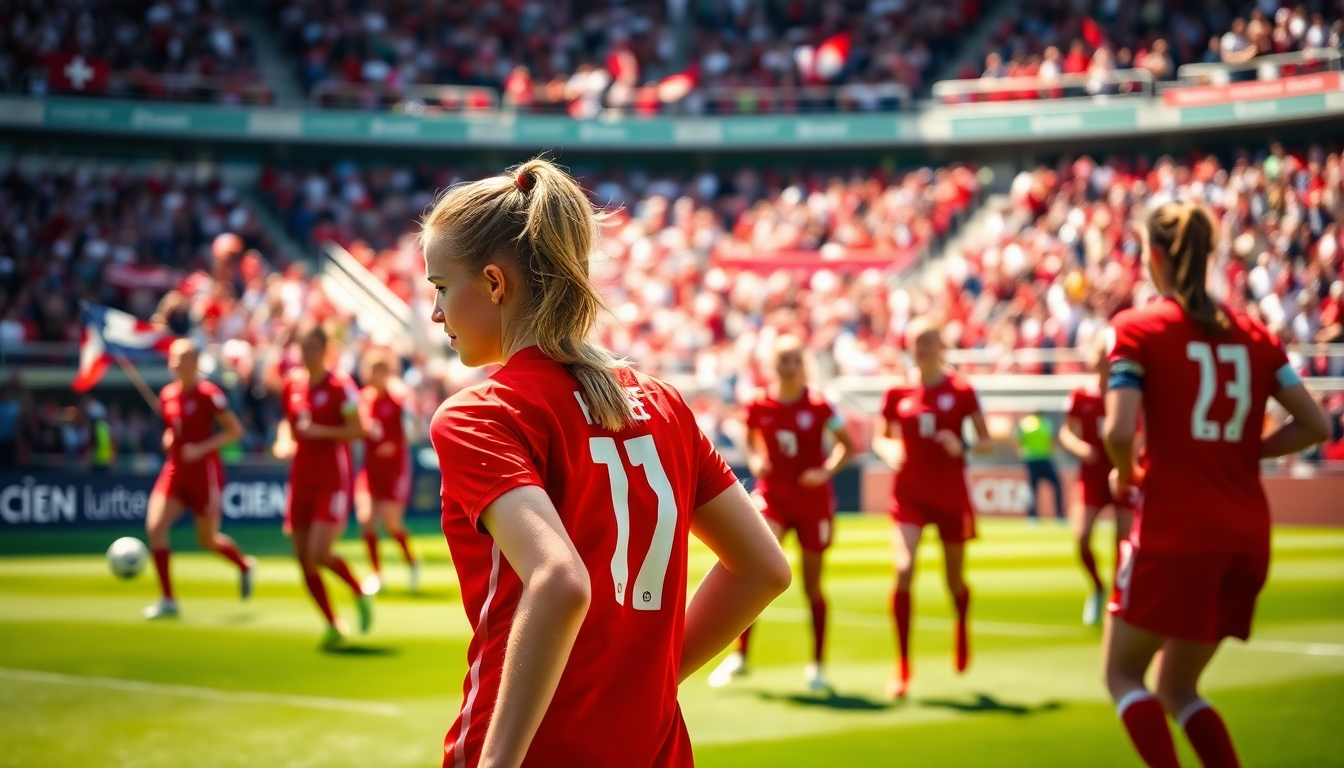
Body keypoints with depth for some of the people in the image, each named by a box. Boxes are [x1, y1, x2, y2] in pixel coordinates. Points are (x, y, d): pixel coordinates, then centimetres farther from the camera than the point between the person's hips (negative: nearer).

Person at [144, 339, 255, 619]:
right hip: (175, 471, 6)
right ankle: (167, 600, -5)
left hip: (205, 472, -6)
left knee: (208, 540, 6)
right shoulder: (167, 395, 6)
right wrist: (169, 439, 1)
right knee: (155, 526, -13)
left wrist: (201, 448, -20)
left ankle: (244, 565, 40)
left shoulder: (209, 394, -13)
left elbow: (235, 430, -12)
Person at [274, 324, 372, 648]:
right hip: (301, 479, 6)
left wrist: (321, 431, -22)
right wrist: (284, 442, 1)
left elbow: (357, 430, -11)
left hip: (332, 480, -6)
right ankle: (333, 625, 16)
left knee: (320, 554, -17)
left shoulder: (340, 386, -9)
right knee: (304, 560, 3)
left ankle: (361, 595, 10)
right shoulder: (291, 385, 8)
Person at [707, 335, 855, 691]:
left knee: (812, 585, 7)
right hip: (772, 495, 1)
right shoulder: (758, 406, -3)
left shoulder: (819, 407, -8)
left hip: (812, 498, -1)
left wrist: (826, 471, -15)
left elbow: (847, 445, 1)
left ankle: (816, 665, 20)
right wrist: (755, 460, -6)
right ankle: (739, 655, -5)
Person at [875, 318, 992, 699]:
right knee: (904, 569, -18)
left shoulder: (961, 391, -5)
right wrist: (889, 451, -10)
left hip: (951, 495, 0)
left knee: (954, 578, 13)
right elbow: (881, 438, 12)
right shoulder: (897, 393, 1)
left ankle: (962, 629, 49)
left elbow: (986, 442, -1)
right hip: (910, 493, 1)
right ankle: (902, 667, -12)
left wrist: (963, 446, -21)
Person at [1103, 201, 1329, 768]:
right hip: (1246, 534, 6)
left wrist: (1125, 476, 3)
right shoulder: (1252, 333, 10)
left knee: (1123, 674, 11)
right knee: (1178, 689, 18)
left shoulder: (1137, 328, -5)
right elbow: (1315, 424, 7)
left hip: (1173, 530, -5)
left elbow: (1119, 430, -16)